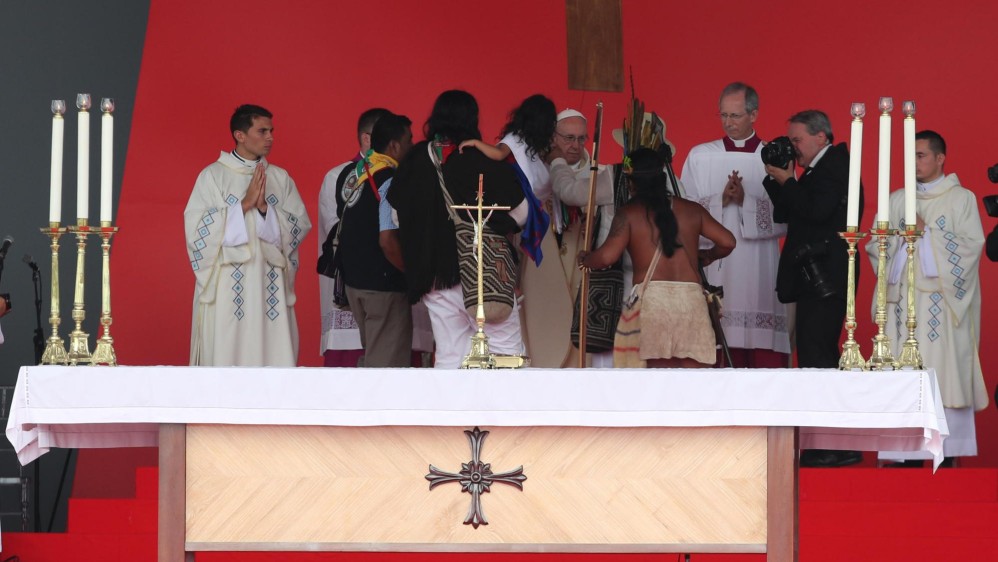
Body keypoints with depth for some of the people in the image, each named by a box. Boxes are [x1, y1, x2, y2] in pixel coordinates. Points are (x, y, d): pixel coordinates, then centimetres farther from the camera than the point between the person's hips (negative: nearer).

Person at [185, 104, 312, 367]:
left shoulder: (280, 178, 13)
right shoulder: (213, 176, 2)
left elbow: (301, 226, 5)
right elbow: (197, 228, -7)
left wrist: (264, 208, -10)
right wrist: (245, 204, -12)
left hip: (270, 288, 3)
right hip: (226, 287, -3)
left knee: (273, 357, -3)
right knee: (226, 356, -7)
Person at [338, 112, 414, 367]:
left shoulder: (359, 171, 9)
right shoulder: (389, 179, -17)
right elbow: (387, 240, -23)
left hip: (355, 277, 9)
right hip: (382, 283, -9)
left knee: (370, 357, 18)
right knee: (388, 362, -4)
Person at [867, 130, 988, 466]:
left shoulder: (961, 199, 5)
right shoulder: (896, 200, 17)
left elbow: (972, 245, -6)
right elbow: (876, 246, 11)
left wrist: (926, 230, -9)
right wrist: (900, 237, -8)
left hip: (942, 304, -4)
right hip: (903, 299, 4)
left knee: (943, 372, -9)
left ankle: (948, 451, -8)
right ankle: (907, 453, -2)